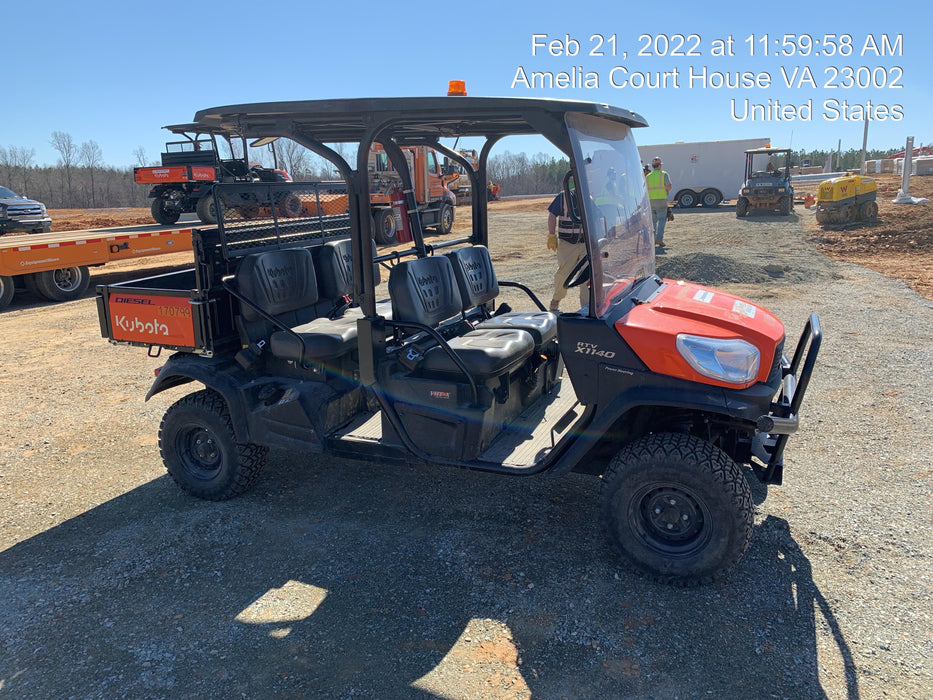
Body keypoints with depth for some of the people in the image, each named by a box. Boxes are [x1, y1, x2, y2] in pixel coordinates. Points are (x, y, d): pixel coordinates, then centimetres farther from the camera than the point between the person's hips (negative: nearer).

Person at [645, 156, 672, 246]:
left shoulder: (648, 176, 10)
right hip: (661, 199, -4)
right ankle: (659, 238, -12)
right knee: (661, 219, 0)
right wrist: (667, 191, 7)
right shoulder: (664, 174, -1)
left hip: (650, 200, 4)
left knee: (653, 220, 11)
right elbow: (669, 186, -13)